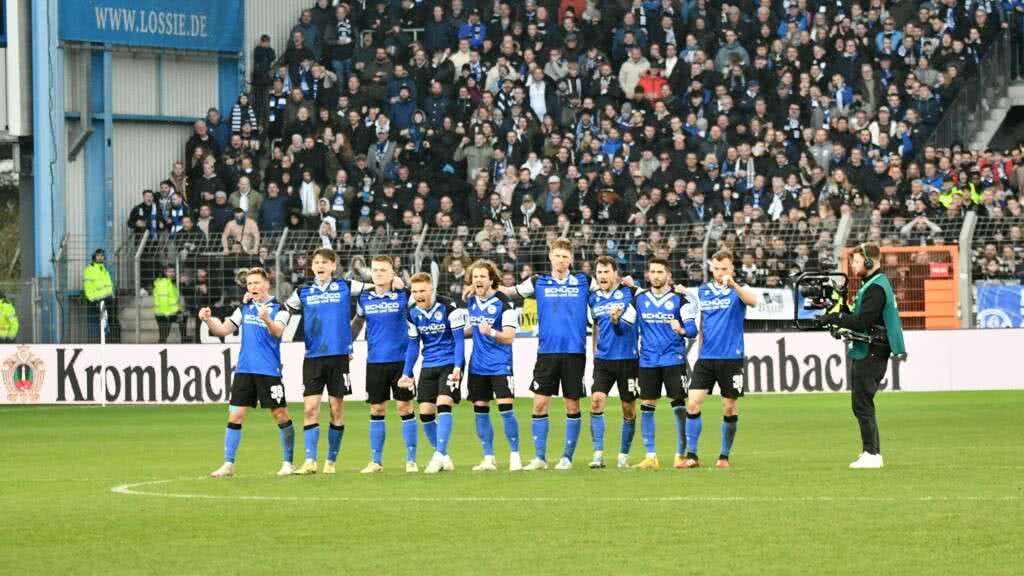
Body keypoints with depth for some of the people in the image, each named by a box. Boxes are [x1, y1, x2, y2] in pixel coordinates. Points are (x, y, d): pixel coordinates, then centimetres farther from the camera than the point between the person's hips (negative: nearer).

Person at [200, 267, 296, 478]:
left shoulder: (279, 309, -4)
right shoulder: (244, 308, 11)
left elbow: (277, 331, -21)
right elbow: (223, 329, 11)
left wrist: (266, 319, -42)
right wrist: (209, 320, -8)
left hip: (269, 371, -4)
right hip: (244, 370, 4)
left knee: (281, 415, -1)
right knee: (235, 416, -1)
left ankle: (287, 463, 12)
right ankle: (228, 464, 3)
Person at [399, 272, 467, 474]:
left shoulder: (448, 308, -13)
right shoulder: (413, 314, 2)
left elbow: (459, 339, -11)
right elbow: (413, 345, 12)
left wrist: (457, 367, -19)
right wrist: (407, 373, 9)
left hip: (450, 364, -5)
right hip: (428, 367, 5)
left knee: (443, 405, -21)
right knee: (425, 412, 1)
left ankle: (439, 455, -21)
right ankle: (443, 457, 15)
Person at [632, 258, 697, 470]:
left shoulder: (679, 299, -1)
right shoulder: (640, 299, 9)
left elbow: (693, 329, -6)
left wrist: (681, 330, -25)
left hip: (674, 359, -3)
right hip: (648, 362, 3)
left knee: (679, 406, -5)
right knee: (646, 407, 1)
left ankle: (681, 454, 4)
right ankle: (650, 456, 7)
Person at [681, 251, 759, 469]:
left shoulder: (738, 289, -4)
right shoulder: (703, 290, 9)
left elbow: (753, 301, -26)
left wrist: (733, 285, -40)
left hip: (731, 358, -3)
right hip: (706, 357, 3)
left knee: (729, 408, 3)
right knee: (693, 403, -7)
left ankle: (724, 456, 15)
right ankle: (691, 455, -3)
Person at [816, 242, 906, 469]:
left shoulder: (876, 288, -16)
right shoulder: (872, 284, 18)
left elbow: (862, 322, -22)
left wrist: (834, 318, -14)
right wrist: (840, 315, 5)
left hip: (871, 354, -11)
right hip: (864, 353, 11)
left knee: (863, 404, -9)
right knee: (862, 405, 15)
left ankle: (871, 454, -8)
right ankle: (872, 452, 19)